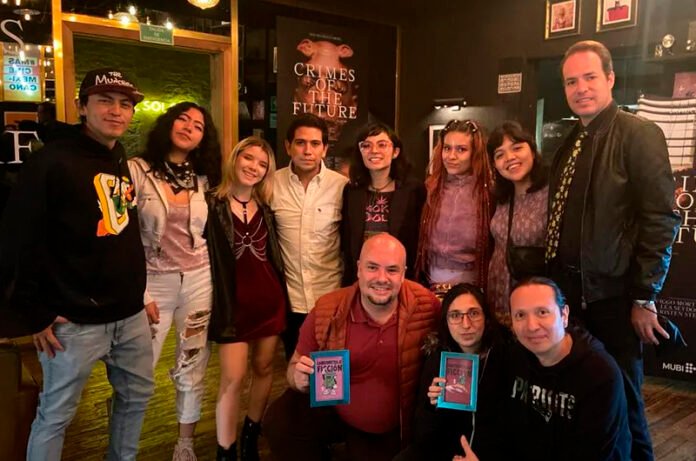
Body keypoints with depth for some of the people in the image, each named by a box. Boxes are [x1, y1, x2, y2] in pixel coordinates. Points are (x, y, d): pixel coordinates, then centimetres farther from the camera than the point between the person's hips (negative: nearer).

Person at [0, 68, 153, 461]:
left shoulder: (125, 163, 10)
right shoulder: (53, 162, -13)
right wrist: (35, 314, -13)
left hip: (131, 315, 7)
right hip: (75, 321, -7)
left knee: (138, 395, 19)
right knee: (56, 414, 8)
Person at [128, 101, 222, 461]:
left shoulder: (203, 179, 7)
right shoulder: (137, 170, -7)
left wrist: (215, 281, 7)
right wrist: (139, 293, -10)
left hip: (199, 282, 3)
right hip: (154, 283, -3)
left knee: (192, 370, 11)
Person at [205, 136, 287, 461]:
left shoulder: (266, 207, 7)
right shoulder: (211, 204, -8)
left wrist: (283, 295, 11)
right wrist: (217, 302, -8)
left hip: (270, 297, 5)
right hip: (233, 301, -4)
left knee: (264, 367, 13)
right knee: (233, 378, -5)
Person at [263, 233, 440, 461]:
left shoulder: (426, 305, -20)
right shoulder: (327, 311, -19)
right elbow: (295, 366, -6)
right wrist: (299, 378, -30)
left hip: (390, 429, 1)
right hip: (330, 410, 0)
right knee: (279, 421, -22)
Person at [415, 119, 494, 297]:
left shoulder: (490, 192, -9)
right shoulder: (431, 187, 2)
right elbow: (420, 241, 8)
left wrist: (488, 286, -4)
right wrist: (419, 281, 6)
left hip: (470, 285, -3)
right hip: (431, 283, 3)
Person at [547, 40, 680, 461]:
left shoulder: (639, 134, -7)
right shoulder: (568, 144, 13)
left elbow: (661, 220, -13)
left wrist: (645, 297, -15)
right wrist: (552, 285, 12)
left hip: (612, 296, -6)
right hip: (568, 292, 6)